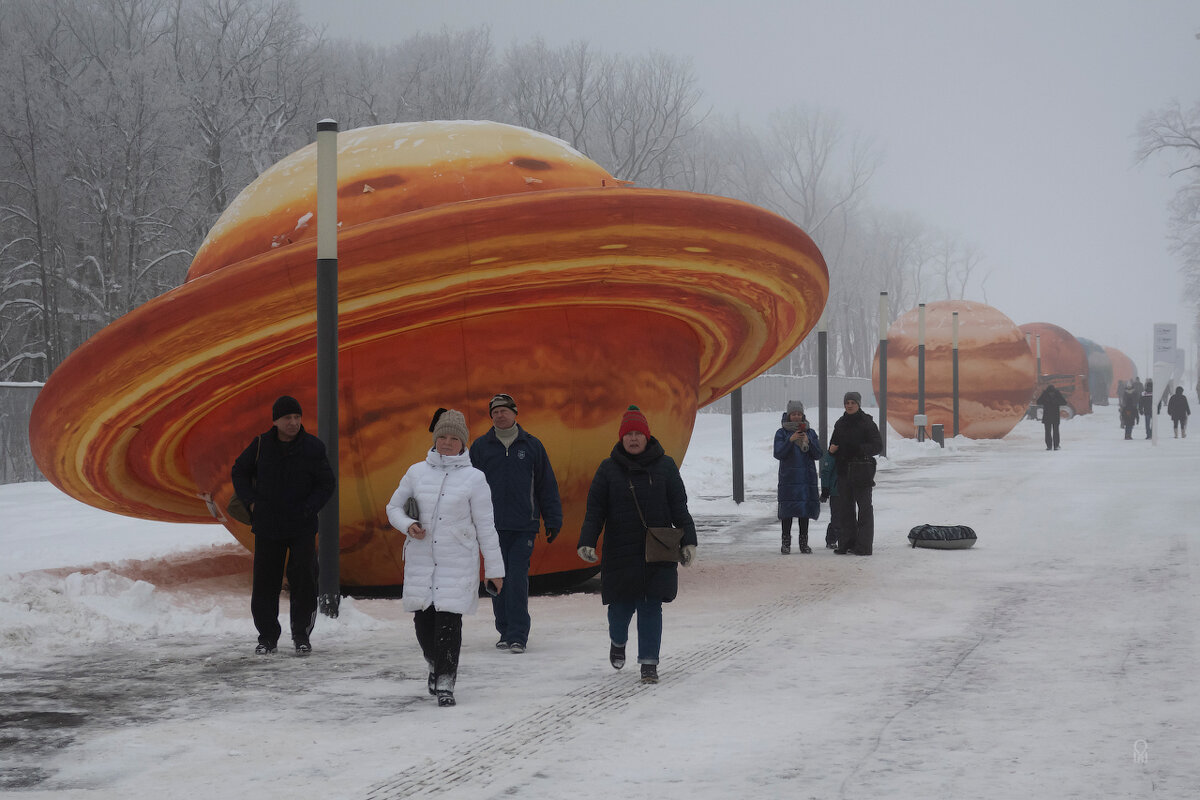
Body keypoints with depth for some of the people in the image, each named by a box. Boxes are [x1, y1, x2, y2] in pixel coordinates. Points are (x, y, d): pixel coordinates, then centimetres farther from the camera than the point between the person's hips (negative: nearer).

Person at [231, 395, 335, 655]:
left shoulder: (313, 447, -5)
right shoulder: (261, 445, -2)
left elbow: (326, 484, 2)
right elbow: (240, 473, 14)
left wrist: (307, 510, -9)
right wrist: (252, 502, 3)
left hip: (302, 528, -1)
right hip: (267, 527, 1)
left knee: (303, 580, -4)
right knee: (265, 582, 3)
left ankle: (301, 634, 10)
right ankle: (267, 636, 15)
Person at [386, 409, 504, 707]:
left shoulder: (474, 478, -2)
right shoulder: (417, 472, 5)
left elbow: (485, 526, 1)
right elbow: (394, 507, 15)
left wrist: (494, 568, 2)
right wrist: (408, 525, -8)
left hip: (458, 562, -3)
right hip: (421, 559, 3)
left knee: (449, 620, -11)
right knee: (423, 619, 5)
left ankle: (445, 683, -4)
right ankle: (436, 664, 33)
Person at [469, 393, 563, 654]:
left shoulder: (531, 445, 6)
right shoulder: (480, 446, 7)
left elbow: (547, 485, 10)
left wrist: (553, 520, 6)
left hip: (524, 526, -2)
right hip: (492, 525, 2)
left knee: (518, 580, -9)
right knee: (498, 580, 4)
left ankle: (518, 635, -9)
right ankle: (506, 632, 14)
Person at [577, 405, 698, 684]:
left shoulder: (665, 466, 4)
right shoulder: (608, 469, 4)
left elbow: (679, 507, 6)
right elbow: (595, 509, 2)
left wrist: (688, 541, -2)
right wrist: (587, 542, -11)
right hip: (620, 553, 0)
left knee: (651, 607, -2)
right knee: (622, 605, 3)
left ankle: (649, 662, 6)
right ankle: (617, 641, 35)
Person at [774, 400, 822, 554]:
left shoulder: (810, 433, 10)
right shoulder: (782, 433, 3)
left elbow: (818, 455, 4)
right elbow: (778, 454, -7)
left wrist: (808, 442, -12)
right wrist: (790, 440, -18)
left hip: (807, 477, 2)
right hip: (788, 477, -2)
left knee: (805, 509, 4)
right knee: (787, 510, -5)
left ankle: (803, 542, 10)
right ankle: (786, 542, 1)